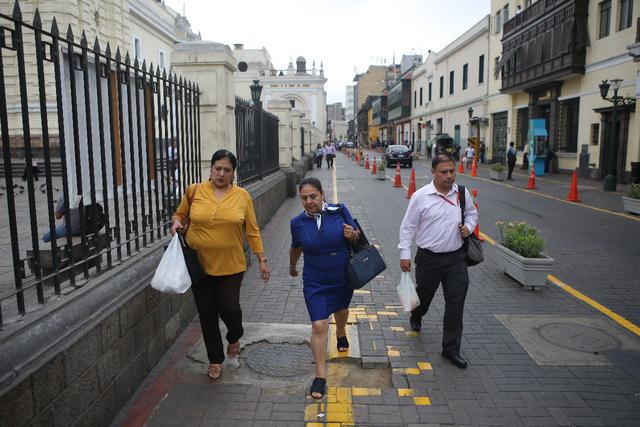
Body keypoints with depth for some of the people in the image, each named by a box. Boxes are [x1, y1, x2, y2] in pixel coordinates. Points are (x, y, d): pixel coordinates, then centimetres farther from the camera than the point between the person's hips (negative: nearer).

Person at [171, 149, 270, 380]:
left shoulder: (242, 196, -2)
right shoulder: (194, 191, -2)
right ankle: (215, 359, 32)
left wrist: (262, 259, 3)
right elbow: (180, 214, 14)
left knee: (229, 308, -5)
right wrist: (176, 222, -9)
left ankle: (235, 337, 33)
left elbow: (252, 231, 3)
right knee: (206, 313, 10)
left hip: (230, 265, -1)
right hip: (200, 264, 1)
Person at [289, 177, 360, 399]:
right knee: (319, 326, -7)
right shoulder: (298, 222, -11)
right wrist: (292, 266, 23)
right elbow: (296, 248, 8)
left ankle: (341, 333, 62)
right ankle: (320, 375, 7)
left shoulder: (340, 211, -15)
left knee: (341, 309, 28)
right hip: (315, 282, -1)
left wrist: (353, 235, -25)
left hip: (344, 277, 2)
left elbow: (358, 237, -2)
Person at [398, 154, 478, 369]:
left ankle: (451, 348, 13)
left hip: (456, 257, 2)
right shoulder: (420, 196, -11)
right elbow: (407, 227, -5)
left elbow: (472, 213, 20)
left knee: (456, 302, 0)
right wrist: (405, 254, -7)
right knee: (424, 295, 18)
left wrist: (469, 226, -2)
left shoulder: (463, 193, 0)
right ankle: (416, 316, 55)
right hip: (429, 257, -2)